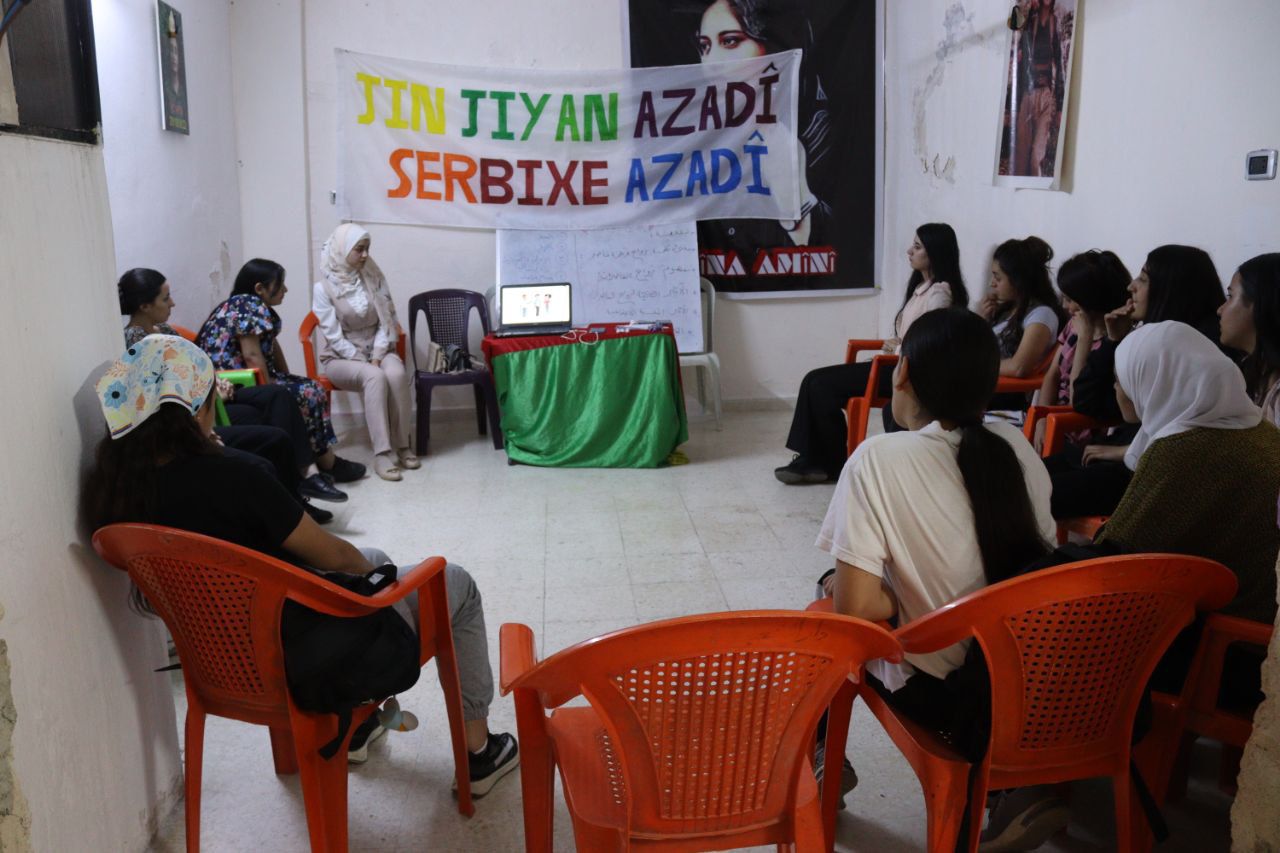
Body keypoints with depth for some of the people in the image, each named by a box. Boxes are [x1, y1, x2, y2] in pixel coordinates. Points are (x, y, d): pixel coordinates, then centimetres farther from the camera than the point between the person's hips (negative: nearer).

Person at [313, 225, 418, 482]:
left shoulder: (374, 277, 2)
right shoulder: (323, 288, -9)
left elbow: (387, 320, 1)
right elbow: (333, 336, -12)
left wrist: (377, 356, -13)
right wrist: (363, 362, -19)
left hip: (378, 350, 3)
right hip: (341, 357, -3)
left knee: (396, 374, -31)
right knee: (375, 377, -34)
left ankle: (401, 445, -22)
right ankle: (382, 453, -34)